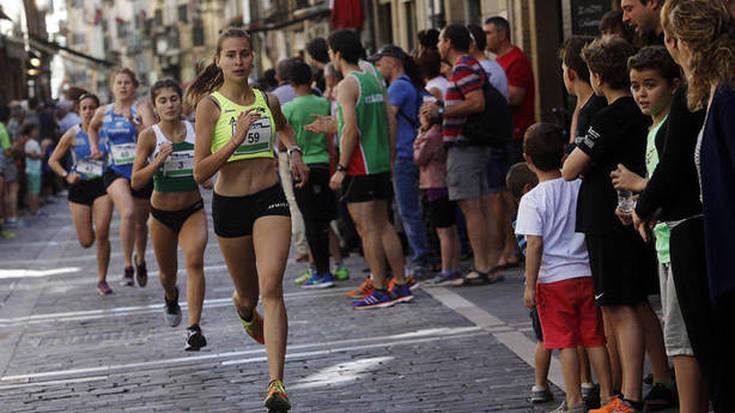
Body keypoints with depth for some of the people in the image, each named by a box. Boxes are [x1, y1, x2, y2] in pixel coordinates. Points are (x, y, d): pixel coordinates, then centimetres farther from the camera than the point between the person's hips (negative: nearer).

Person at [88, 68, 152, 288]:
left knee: (140, 223, 12)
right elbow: (92, 127, 29)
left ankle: (140, 260, 41)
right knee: (128, 213, -26)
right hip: (115, 171, 0)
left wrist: (134, 123, -30)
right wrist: (94, 147, 15)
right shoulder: (103, 112, 6)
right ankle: (128, 266, -17)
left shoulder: (140, 109, -4)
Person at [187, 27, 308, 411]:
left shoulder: (268, 101, 4)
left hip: (270, 199, 1)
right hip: (229, 204, -1)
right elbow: (200, 172, -14)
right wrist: (235, 141, -24)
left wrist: (294, 152, 12)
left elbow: (283, 126, 30)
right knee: (248, 295, 15)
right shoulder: (210, 105, -8)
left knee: (271, 288, -16)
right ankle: (244, 310, 56)